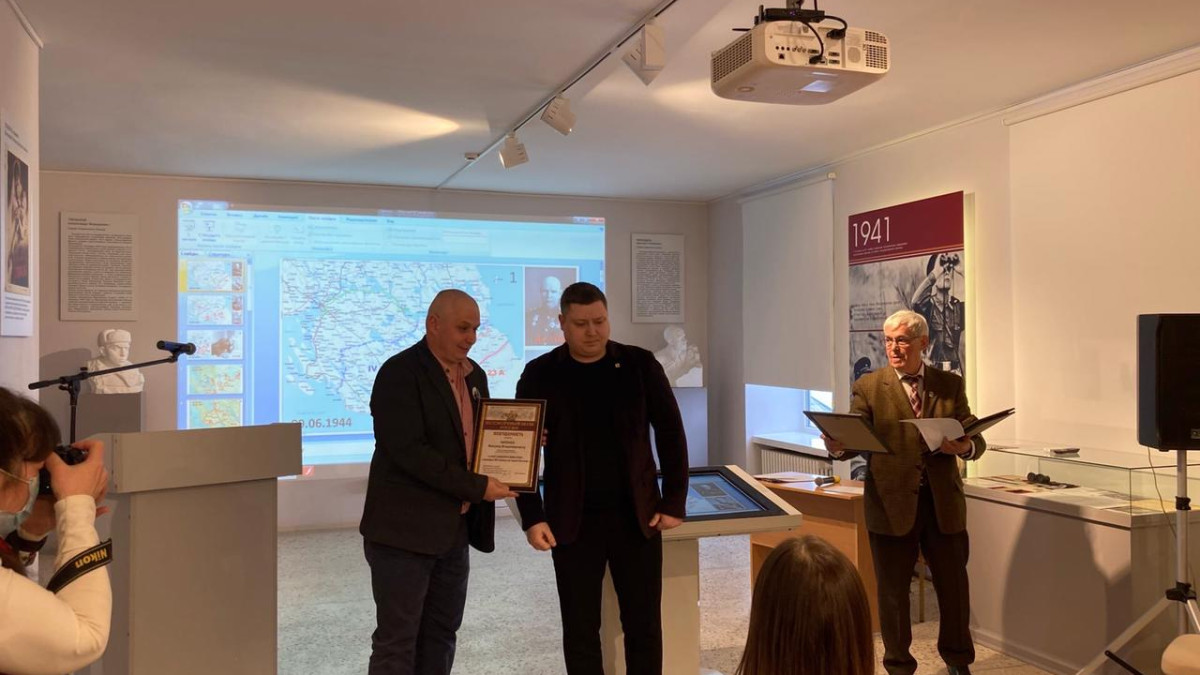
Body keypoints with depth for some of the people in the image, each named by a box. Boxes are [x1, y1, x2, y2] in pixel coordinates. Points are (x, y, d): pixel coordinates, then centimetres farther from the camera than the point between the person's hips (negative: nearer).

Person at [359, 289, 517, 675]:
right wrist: (477, 487, -21)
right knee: (397, 642, 3)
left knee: (440, 635, 16)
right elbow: (409, 451, -23)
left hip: (454, 528, 8)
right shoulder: (400, 373, -14)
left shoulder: (473, 375, 10)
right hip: (405, 528, -7)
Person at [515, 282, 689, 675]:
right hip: (573, 521, 0)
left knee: (644, 626, 8)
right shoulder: (540, 375, -2)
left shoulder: (640, 365, 0)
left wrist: (674, 503, -1)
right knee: (580, 630, 8)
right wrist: (532, 518, -9)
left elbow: (671, 433, 3)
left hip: (636, 516, 1)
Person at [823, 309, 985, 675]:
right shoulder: (868, 386, 0)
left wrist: (965, 446, -21)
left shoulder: (950, 384, 6)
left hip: (944, 502, 2)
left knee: (953, 585, 13)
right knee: (893, 590, 10)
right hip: (892, 503, -1)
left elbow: (975, 438, 2)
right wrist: (837, 446, -30)